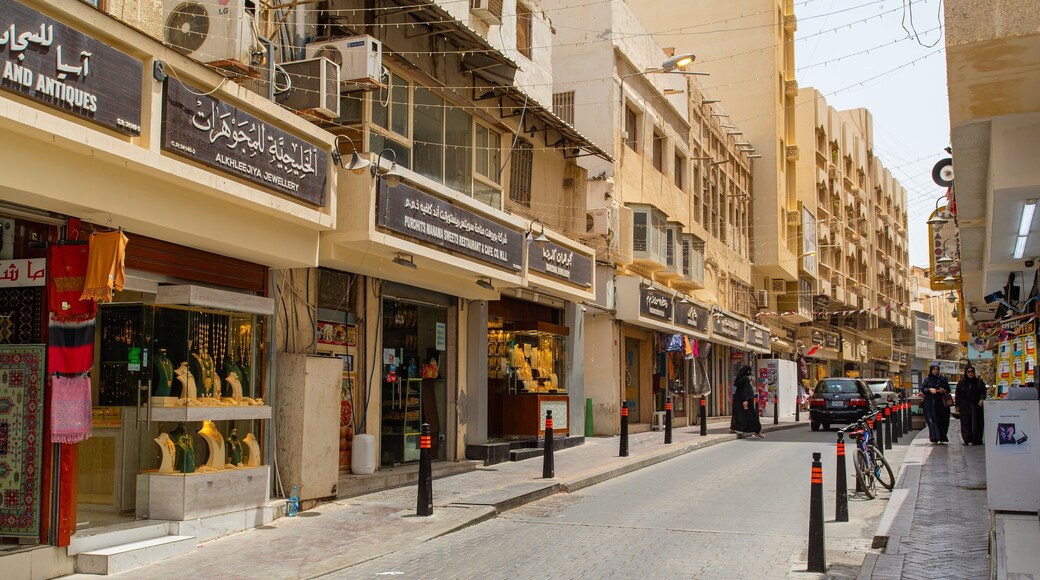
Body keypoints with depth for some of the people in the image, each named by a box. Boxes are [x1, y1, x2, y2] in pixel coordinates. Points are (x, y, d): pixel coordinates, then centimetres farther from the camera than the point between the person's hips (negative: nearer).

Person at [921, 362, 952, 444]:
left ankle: (941, 438, 9)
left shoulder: (942, 379, 7)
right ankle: (934, 439, -8)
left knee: (941, 420, 0)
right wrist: (929, 390, -14)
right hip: (930, 403, -1)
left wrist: (944, 391, -10)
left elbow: (948, 389, 11)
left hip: (940, 403, 1)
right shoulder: (927, 379, 5)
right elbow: (922, 389, 3)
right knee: (932, 420, -7)